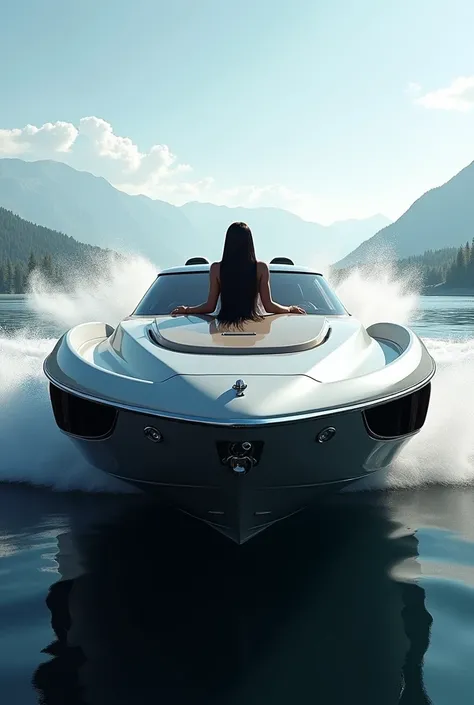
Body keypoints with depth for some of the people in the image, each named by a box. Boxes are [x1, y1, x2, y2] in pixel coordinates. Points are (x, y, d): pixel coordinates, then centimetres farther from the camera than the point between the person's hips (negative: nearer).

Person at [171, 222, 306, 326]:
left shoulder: (216, 269, -1)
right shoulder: (261, 268, -2)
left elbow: (210, 306, 2)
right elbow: (269, 306, 0)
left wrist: (186, 310, 19)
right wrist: (290, 309, 18)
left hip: (225, 324, 1)